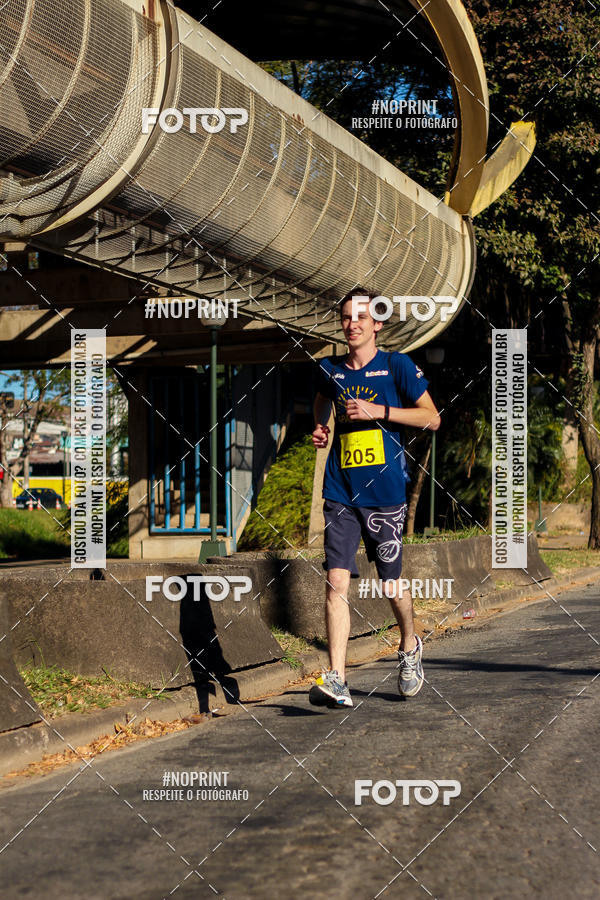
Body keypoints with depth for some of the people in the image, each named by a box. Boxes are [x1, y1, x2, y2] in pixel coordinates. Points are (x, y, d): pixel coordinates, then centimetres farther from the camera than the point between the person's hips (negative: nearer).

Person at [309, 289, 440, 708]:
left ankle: (410, 647, 38)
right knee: (337, 582, -10)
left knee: (391, 586, 8)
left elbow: (431, 418, -3)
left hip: (385, 493, -2)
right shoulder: (330, 371, 10)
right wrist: (320, 428, 12)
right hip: (341, 494, 3)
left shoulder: (398, 366, -1)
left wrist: (378, 411, -13)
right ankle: (336, 680, -12)